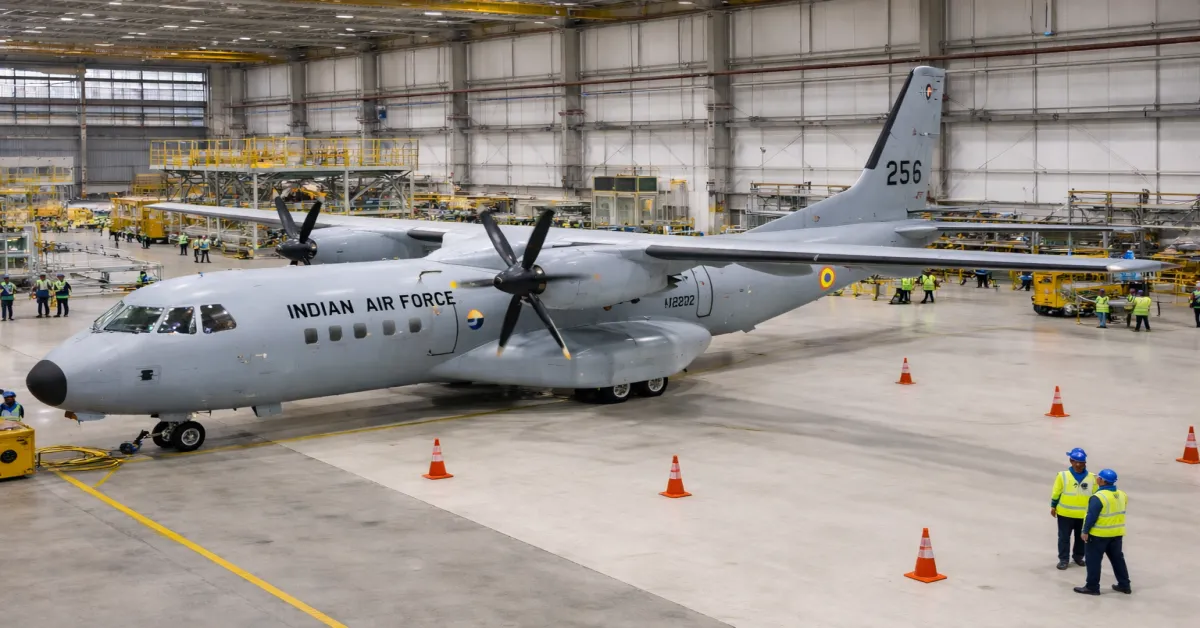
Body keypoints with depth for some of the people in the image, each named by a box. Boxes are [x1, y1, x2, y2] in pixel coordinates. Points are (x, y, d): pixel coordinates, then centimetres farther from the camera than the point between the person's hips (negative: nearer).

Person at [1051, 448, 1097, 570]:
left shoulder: (1091, 477, -5)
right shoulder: (1063, 475, -12)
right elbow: (1056, 492, -2)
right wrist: (1053, 506, 2)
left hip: (1084, 514, 2)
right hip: (1065, 513, -2)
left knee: (1082, 537, 16)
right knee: (1064, 537, 6)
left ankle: (1078, 556, 35)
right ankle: (1063, 559, 16)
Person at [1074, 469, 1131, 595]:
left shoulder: (1098, 497, -21)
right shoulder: (1122, 494, 3)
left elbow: (1092, 516, -20)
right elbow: (1120, 512, 11)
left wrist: (1085, 531, -10)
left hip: (1099, 534, -7)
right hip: (1117, 533, 7)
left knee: (1093, 560, 4)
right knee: (1117, 558, 19)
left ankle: (1092, 587, 9)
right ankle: (1124, 585, 26)